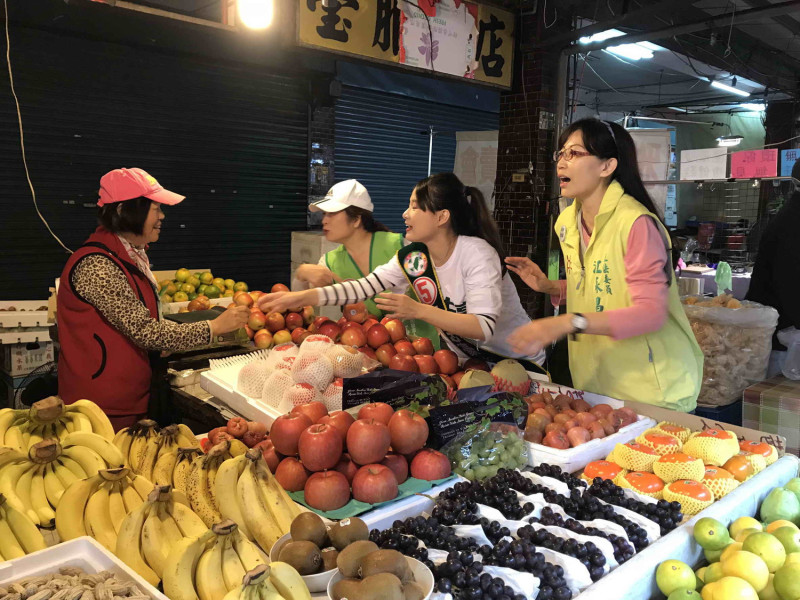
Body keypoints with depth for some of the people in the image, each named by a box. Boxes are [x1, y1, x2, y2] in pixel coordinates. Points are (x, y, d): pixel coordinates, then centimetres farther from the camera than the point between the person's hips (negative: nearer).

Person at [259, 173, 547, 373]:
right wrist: (300, 297, -12)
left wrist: (419, 311, -41)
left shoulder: (477, 254, -23)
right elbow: (365, 286, -5)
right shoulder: (413, 257, -3)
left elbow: (485, 328, -33)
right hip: (465, 359, 5)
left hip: (517, 362, -5)